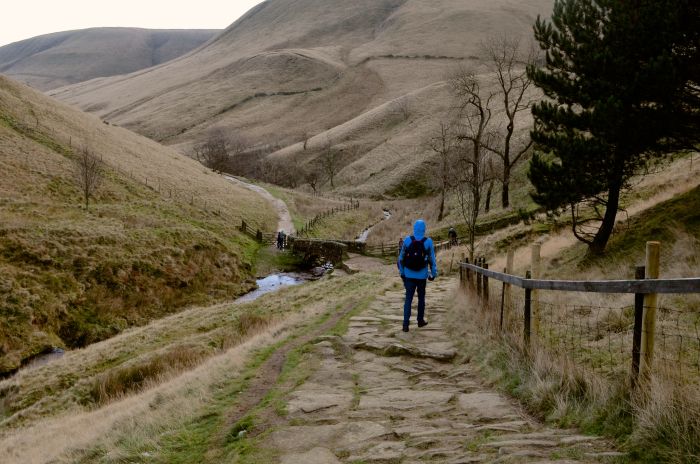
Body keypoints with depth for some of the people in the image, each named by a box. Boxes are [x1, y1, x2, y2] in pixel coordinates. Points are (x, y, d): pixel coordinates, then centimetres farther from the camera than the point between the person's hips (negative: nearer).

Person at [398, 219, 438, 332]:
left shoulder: (407, 240, -4)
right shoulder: (428, 242, -7)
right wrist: (433, 273, 8)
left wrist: (401, 272, 12)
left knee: (408, 299, 3)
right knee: (421, 298, 17)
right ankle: (421, 320, 28)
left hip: (409, 275, 1)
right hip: (422, 275, 0)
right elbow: (432, 259, -3)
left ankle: (406, 324, -5)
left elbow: (401, 258, 1)